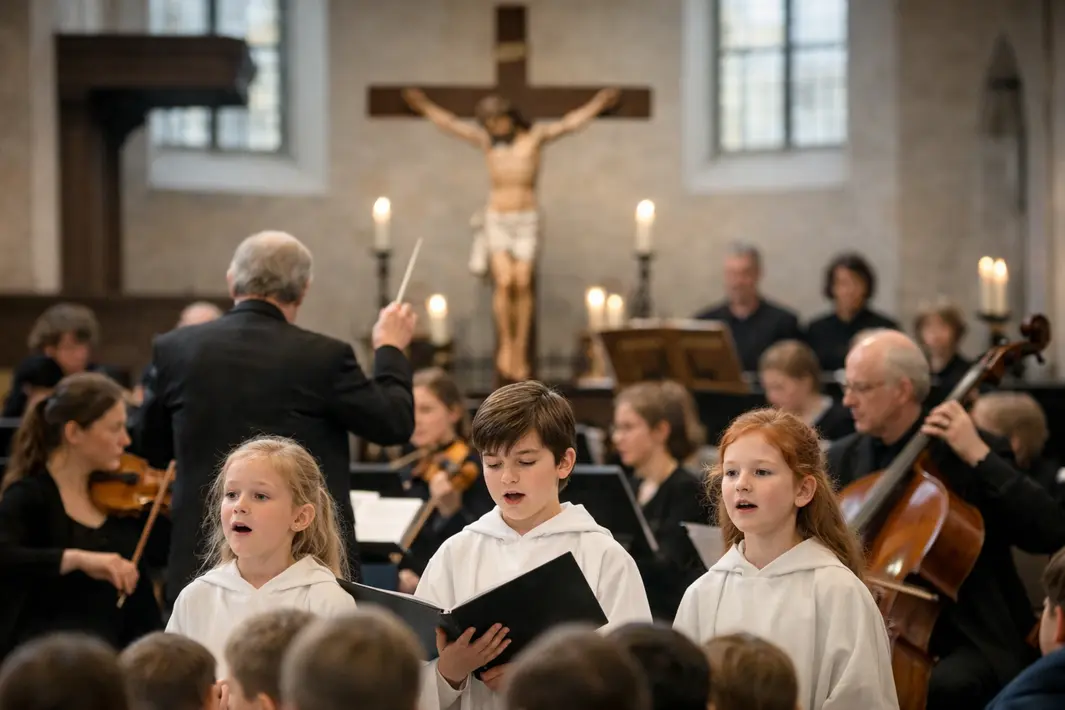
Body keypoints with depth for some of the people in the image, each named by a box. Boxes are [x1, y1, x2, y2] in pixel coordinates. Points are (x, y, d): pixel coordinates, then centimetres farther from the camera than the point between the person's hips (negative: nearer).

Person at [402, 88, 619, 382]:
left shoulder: (536, 136, 3)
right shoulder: (487, 141, 8)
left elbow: (570, 123, -4)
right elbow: (451, 123, 14)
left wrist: (597, 105, -14)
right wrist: (425, 106, 16)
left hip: (526, 219, -1)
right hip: (497, 220, 1)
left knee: (523, 283, -7)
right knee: (504, 282, -14)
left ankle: (521, 350, -1)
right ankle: (506, 345, -3)